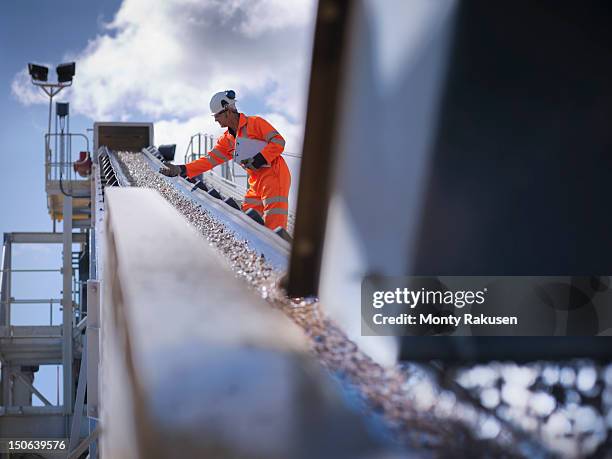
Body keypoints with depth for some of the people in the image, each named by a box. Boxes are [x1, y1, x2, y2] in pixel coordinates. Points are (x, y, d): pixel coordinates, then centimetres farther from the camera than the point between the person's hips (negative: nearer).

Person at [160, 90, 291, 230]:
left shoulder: (255, 123, -7)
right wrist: (181, 170, 0)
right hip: (256, 182, 8)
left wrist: (259, 159, -22)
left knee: (274, 223, -15)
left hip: (274, 175, -8)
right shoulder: (226, 140, 15)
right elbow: (210, 159, 9)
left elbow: (278, 141, -12)